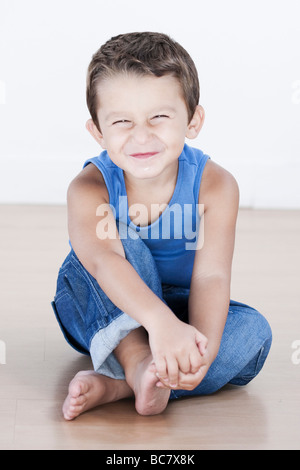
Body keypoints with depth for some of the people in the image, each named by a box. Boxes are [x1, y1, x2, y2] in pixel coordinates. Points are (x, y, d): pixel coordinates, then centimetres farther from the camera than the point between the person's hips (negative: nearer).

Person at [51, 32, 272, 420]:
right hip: (100, 312, -2)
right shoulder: (89, 188, -24)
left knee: (253, 332, -26)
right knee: (120, 240, -30)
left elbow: (211, 276, -31)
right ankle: (137, 362, -41)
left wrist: (204, 349, -51)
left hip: (177, 308, 2)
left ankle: (114, 385, -36)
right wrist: (160, 320, -63)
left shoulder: (214, 185, -21)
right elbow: (104, 260, -44)